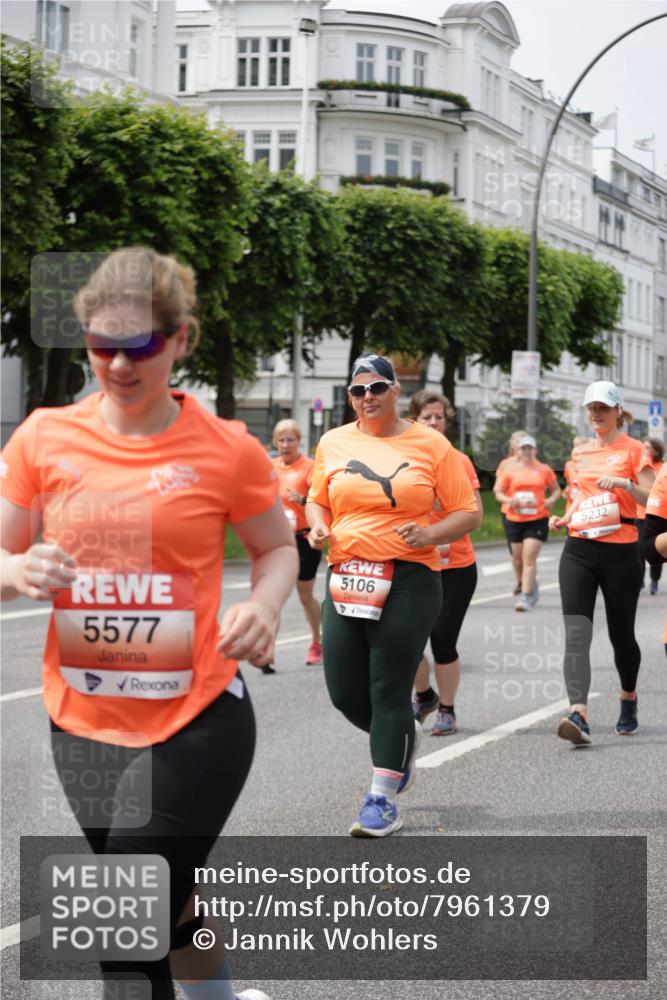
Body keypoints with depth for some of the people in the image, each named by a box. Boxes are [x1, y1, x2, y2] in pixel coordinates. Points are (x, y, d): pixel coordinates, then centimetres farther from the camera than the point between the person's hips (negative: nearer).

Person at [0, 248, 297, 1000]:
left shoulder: (225, 450, -8)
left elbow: (278, 548, 7)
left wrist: (264, 606, -15)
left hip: (195, 720, -4)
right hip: (82, 721, 4)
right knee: (165, 906, 22)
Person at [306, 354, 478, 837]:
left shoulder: (430, 444, 1)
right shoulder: (334, 443, 9)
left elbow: (467, 511, 3)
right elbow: (317, 500, 21)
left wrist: (430, 533, -15)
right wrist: (319, 526, -1)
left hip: (409, 580, -4)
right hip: (347, 579, 4)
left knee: (389, 690, -4)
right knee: (345, 692, 3)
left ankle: (383, 801, 6)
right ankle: (403, 737, 34)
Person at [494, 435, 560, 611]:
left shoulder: (544, 470, 3)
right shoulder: (509, 469, 4)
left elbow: (556, 489, 13)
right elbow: (498, 493, 7)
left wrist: (551, 499, -8)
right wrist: (508, 500, -14)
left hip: (538, 519, -2)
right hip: (515, 520, 3)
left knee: (529, 558, -12)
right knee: (518, 559, 11)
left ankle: (526, 597, -11)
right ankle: (531, 585, 37)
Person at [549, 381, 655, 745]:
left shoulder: (632, 449, -1)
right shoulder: (581, 452, 13)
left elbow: (653, 500, -6)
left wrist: (625, 484, -22)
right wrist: (565, 518, 9)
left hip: (619, 552, -3)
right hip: (579, 550, 3)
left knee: (621, 634, 9)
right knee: (576, 633, -15)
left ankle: (628, 701, 35)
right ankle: (578, 714, -26)